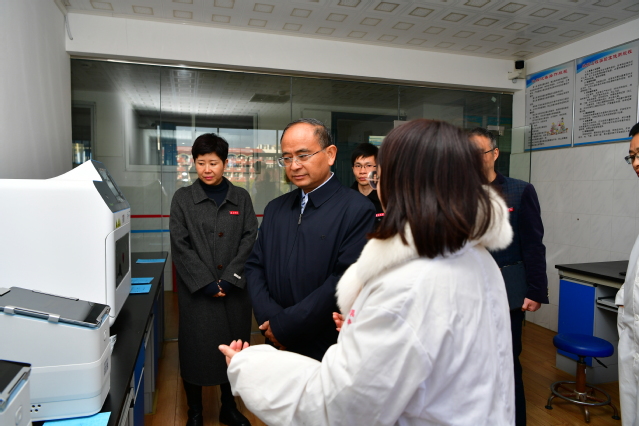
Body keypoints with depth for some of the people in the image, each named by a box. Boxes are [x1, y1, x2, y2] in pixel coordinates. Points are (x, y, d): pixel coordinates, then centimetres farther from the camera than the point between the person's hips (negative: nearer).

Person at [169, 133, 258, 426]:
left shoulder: (241, 197, 6)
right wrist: (206, 283, -12)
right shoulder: (183, 198, 2)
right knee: (196, 349, 7)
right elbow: (180, 246, -4)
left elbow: (249, 240, -2)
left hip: (235, 290, 2)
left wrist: (229, 279, -12)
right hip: (197, 291, -1)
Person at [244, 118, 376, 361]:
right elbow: (254, 266, 6)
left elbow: (345, 281, -20)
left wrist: (284, 325, -17)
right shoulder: (274, 209, 6)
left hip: (327, 350, -5)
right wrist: (269, 318, -10)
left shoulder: (357, 211, -14)